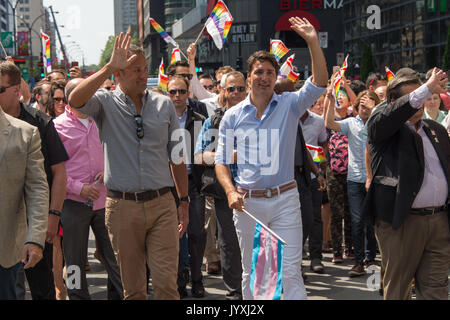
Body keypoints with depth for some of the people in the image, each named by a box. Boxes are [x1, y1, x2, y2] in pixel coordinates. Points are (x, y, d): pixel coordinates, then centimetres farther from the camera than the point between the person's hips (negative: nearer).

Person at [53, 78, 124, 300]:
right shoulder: (58, 126, -3)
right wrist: (79, 188, -15)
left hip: (104, 200, 3)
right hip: (74, 203, -3)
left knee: (115, 256, 4)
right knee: (75, 261, 6)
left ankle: (120, 295, 15)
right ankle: (78, 297, 19)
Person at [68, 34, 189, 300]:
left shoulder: (164, 104, 8)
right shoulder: (106, 103, 1)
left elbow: (176, 158, 13)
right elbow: (75, 100, -23)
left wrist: (184, 200, 10)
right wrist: (109, 67, -25)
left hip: (162, 204, 1)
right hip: (122, 207, -1)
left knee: (167, 283, -4)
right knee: (132, 287, 10)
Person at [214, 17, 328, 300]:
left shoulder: (290, 105, 3)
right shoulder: (233, 116, 6)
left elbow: (319, 83, -11)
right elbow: (221, 160, 8)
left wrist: (313, 41, -21)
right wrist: (231, 191, -10)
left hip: (284, 199, -1)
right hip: (247, 202, 2)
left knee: (291, 272, -4)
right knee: (252, 272, 12)